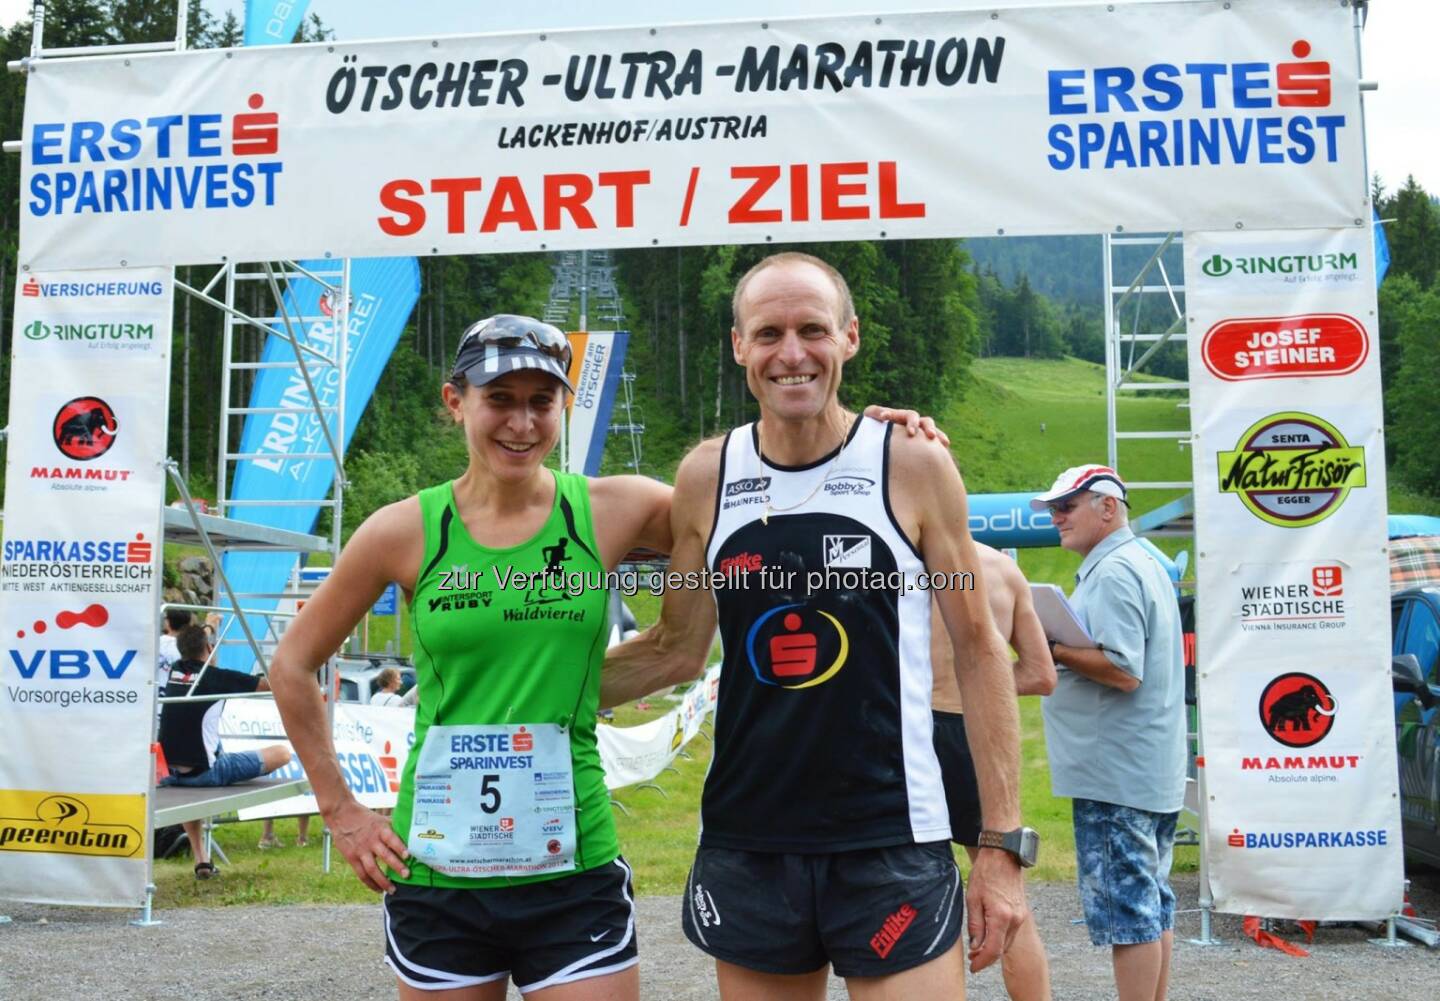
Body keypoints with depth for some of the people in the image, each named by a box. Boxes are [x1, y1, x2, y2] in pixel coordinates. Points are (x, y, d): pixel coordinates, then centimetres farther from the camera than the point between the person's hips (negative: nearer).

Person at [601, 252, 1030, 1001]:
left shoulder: (915, 467, -6)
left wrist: (1002, 841, -2)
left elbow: (978, 651, 0)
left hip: (893, 845, -2)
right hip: (746, 846, 3)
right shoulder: (705, 478, 0)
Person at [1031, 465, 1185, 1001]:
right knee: (1151, 899, 15)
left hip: (1115, 772, -11)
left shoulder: (1112, 573, -15)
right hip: (1151, 770, 11)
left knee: (1125, 904, -5)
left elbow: (1124, 671, -23)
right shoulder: (1144, 564, 18)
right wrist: (1059, 646, 12)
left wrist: (1049, 648, -15)